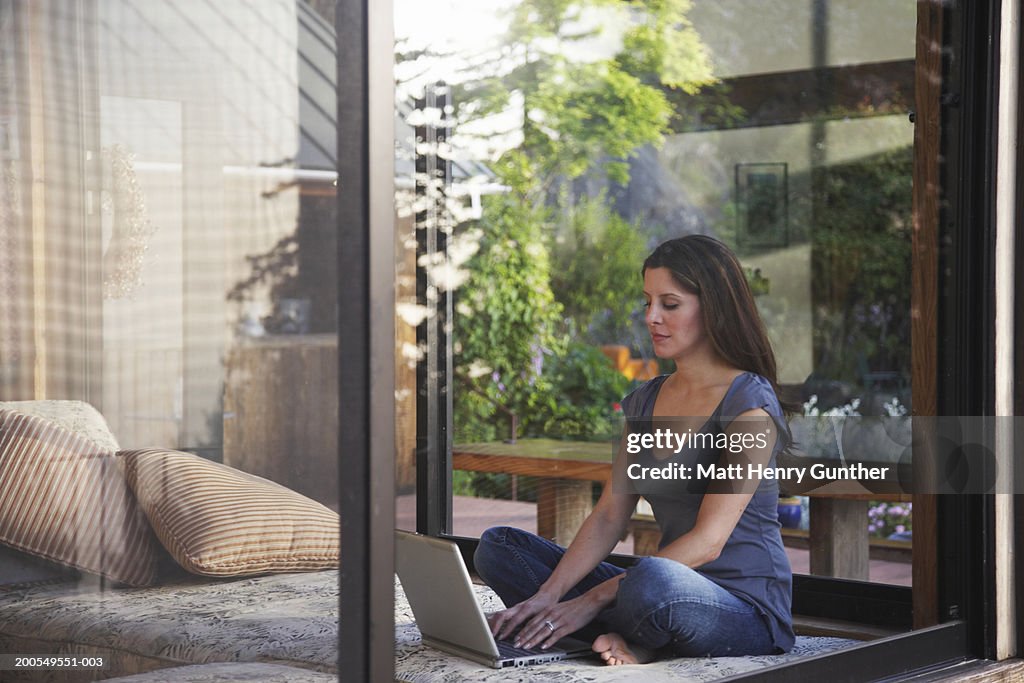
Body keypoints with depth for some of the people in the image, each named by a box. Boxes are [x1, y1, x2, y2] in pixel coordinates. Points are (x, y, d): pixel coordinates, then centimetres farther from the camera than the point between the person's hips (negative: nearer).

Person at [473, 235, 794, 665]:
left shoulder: (749, 402, -12)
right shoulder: (644, 403, 12)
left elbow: (707, 541, -18)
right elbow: (609, 517, 7)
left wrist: (592, 600, -21)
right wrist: (546, 596, -10)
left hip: (747, 611, -8)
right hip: (672, 595, 8)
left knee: (652, 579, -42)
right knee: (498, 546, 0)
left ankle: (631, 640, -8)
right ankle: (637, 642, -14)